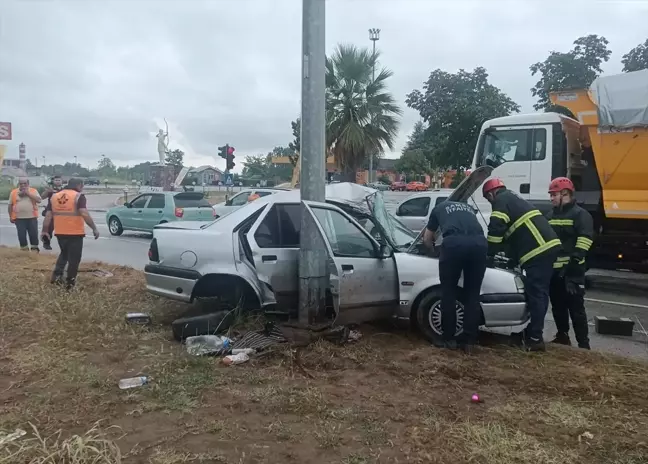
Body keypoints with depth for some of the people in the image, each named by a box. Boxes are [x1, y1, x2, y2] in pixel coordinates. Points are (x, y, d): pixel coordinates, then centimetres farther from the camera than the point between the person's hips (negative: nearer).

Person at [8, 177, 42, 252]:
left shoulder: (33, 191, 3)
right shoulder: (13, 192, 5)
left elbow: (39, 200, -12)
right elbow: (10, 205, 9)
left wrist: (28, 193, -15)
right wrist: (11, 217, 6)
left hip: (32, 217, -1)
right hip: (19, 218, 1)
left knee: (33, 234, 2)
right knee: (21, 235, 2)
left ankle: (35, 249, 13)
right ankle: (24, 249, 12)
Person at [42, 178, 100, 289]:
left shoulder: (54, 196, 8)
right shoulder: (78, 196, -10)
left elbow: (48, 216, 7)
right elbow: (84, 214, -21)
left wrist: (45, 231, 13)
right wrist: (94, 228, -18)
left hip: (60, 232, 6)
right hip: (75, 233, -6)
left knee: (64, 254, 27)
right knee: (74, 258, 6)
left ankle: (56, 275, 18)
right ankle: (70, 282, 9)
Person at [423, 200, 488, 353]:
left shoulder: (439, 208, 33)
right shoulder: (468, 208, 42)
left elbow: (427, 239, 39)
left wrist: (434, 246, 59)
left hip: (454, 243, -3)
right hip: (479, 243, 3)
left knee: (448, 291, 13)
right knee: (472, 293, 14)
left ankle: (449, 339, 18)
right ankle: (469, 342, 15)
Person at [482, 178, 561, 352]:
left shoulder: (501, 200, 0)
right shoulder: (514, 199, 30)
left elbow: (496, 229, -10)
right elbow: (511, 233, 35)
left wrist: (489, 254, 0)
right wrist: (510, 256, 36)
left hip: (538, 251, -10)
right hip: (549, 246, 10)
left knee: (535, 293, -6)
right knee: (540, 292, 15)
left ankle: (535, 339, -1)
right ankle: (534, 331, 25)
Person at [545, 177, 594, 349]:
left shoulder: (580, 215, -4)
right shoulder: (550, 216, 18)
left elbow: (583, 242, -13)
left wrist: (572, 264, -21)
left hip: (572, 271, -7)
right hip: (553, 269, 7)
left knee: (576, 308, -4)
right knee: (557, 306, 14)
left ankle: (583, 344, 1)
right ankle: (562, 336, 27)